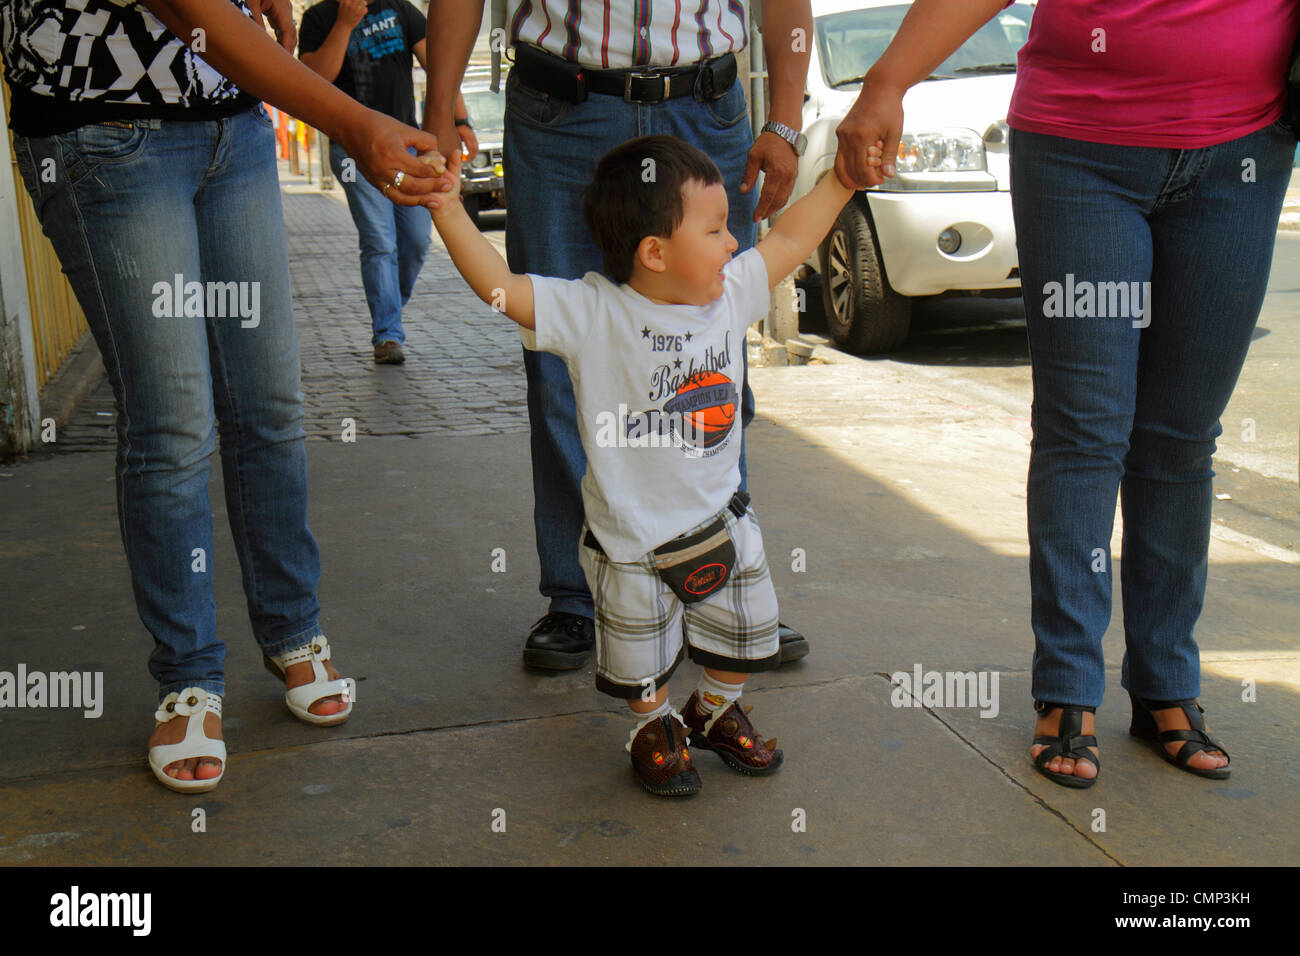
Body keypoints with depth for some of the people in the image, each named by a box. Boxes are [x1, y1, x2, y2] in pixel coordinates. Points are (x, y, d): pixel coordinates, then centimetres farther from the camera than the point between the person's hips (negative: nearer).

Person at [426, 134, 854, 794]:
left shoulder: (731, 293, -6)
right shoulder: (591, 314, -22)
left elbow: (792, 237, 5)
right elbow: (499, 286, -27)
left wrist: (845, 176, 4)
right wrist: (449, 212, -36)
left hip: (720, 517, 5)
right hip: (632, 535, -5)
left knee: (745, 637, 19)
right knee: (640, 662, 10)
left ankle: (716, 711, 47)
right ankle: (655, 727, 41)